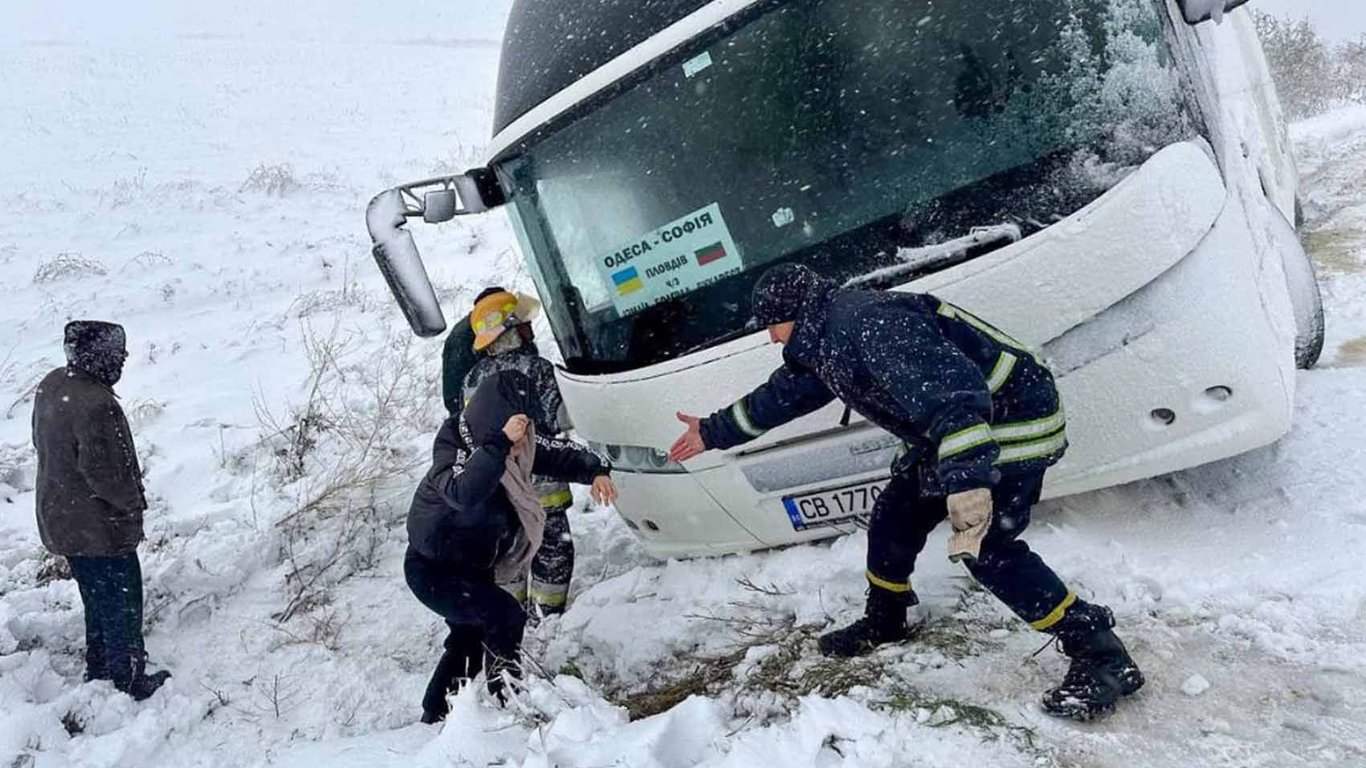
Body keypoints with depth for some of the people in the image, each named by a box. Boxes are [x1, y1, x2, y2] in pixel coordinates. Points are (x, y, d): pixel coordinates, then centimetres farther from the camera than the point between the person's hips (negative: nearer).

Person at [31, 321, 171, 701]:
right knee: (123, 605, 8)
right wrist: (134, 502, -10)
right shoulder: (95, 404, -30)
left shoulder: (50, 386, 0)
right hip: (100, 527, -9)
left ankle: (99, 669, 39)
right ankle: (129, 681, 20)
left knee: (98, 600, 25)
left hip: (61, 520, 9)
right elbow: (101, 471, -28)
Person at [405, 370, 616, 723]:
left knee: (471, 637, 22)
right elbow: (464, 493, -48)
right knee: (506, 616, -23)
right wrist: (499, 443, -54)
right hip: (433, 571, -9)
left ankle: (435, 716, 40)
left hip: (474, 568, 9)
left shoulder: (521, 441, -8)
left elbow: (561, 454, -4)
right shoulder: (454, 449, -29)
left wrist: (595, 471, -23)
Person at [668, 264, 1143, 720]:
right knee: (894, 517, 11)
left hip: (1014, 419, -10)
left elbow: (949, 388, -38)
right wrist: (714, 432, 30)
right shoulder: (824, 340, 7)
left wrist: (967, 481, -46)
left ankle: (1102, 656, -8)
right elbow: (780, 395, 22)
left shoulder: (867, 322, -27)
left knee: (986, 546, -18)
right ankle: (884, 621, 31)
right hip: (955, 430, 10)